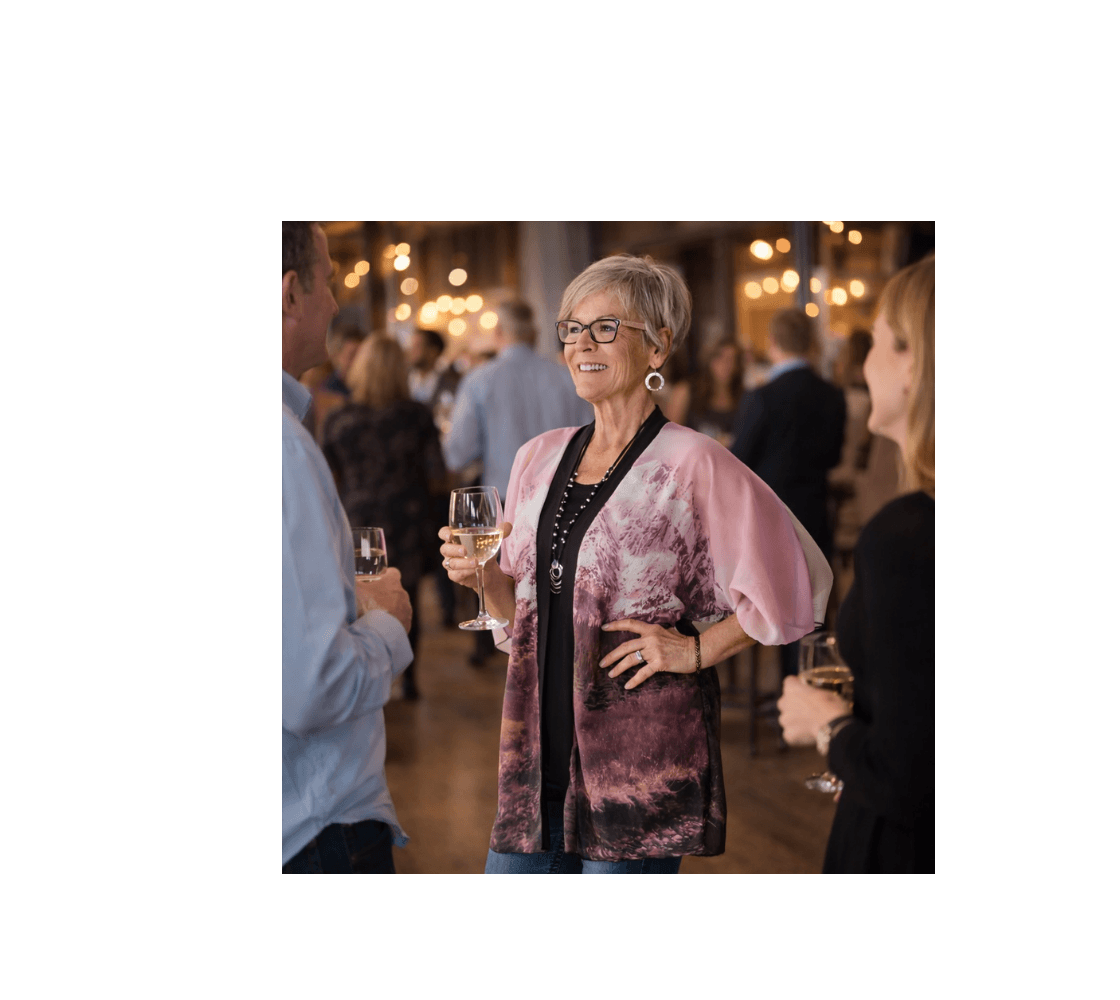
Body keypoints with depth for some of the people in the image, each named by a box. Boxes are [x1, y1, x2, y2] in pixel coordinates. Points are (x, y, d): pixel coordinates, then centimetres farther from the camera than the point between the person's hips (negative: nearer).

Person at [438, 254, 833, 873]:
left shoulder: (693, 464, -8)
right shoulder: (539, 458, 11)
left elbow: (795, 587, -7)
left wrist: (696, 649, -7)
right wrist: (485, 575, 0)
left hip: (640, 761, -5)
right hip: (541, 748, 6)